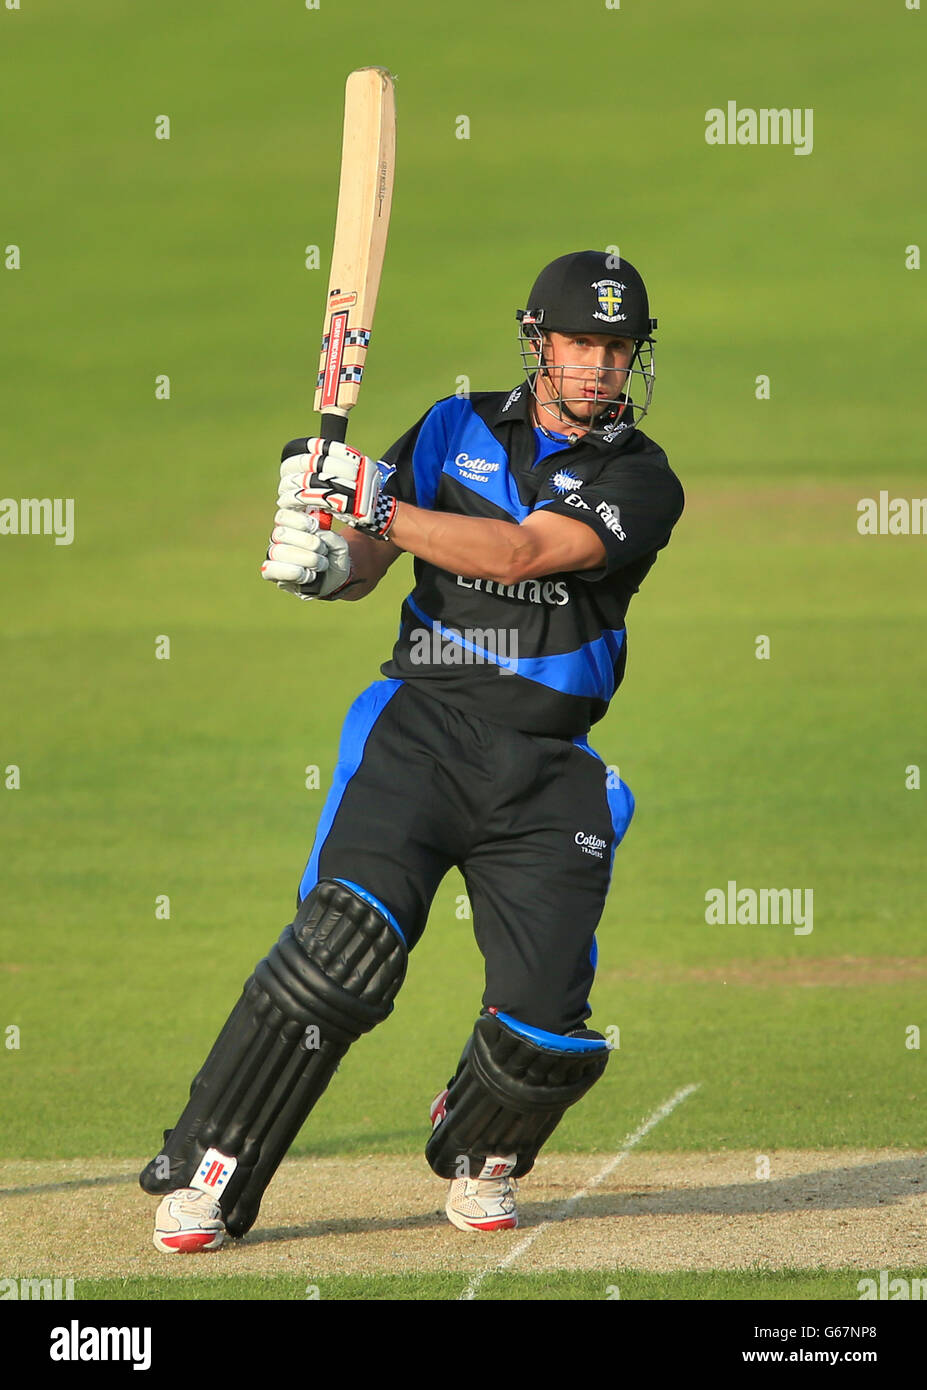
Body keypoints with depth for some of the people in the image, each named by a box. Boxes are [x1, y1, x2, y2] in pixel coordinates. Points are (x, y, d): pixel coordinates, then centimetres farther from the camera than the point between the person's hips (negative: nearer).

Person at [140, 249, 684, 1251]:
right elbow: (362, 568, 7)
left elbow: (522, 552, -15)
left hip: (548, 773, 0)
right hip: (423, 728, 0)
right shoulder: (457, 430, 10)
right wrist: (322, 558, -18)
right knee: (347, 937, -23)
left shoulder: (643, 482, 2)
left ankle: (479, 1152, 26)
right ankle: (206, 1178, -16)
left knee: (547, 1032, -9)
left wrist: (374, 507, -24)